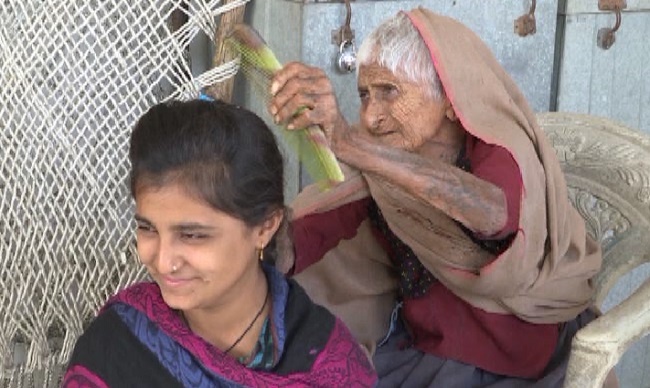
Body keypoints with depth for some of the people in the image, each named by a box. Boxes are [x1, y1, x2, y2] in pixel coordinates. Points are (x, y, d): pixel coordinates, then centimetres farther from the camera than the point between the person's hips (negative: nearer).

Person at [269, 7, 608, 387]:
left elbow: (493, 211, -43)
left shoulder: (499, 149, -19)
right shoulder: (376, 168, -6)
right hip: (416, 353, 4)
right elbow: (303, 235, -18)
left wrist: (347, 141, -53)